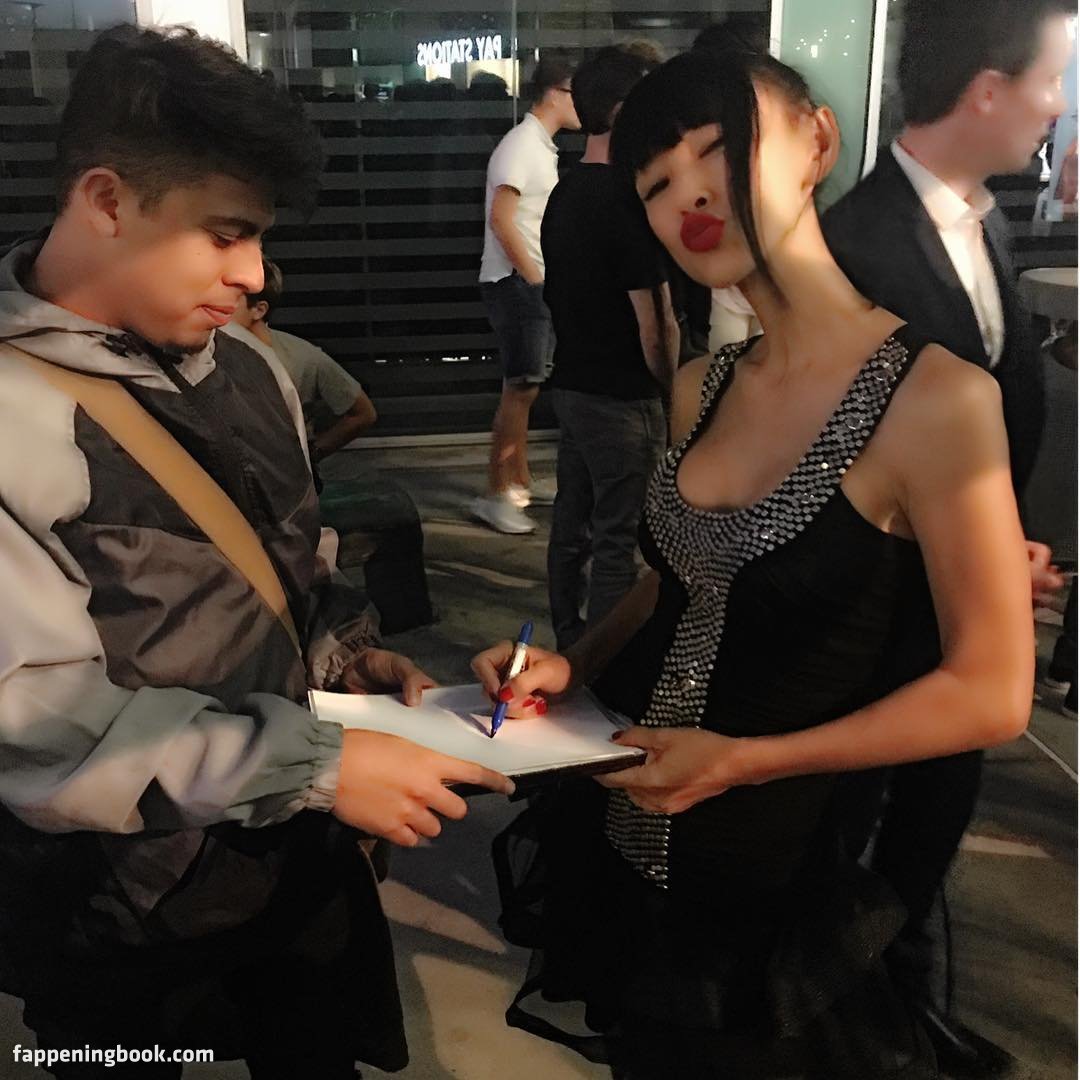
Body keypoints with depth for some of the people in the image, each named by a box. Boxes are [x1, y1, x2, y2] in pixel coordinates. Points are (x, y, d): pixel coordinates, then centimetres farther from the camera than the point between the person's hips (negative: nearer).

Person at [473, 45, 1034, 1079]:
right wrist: (572, 664, -5)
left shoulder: (937, 394, -22)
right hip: (630, 834, 6)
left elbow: (990, 693, -17)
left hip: (778, 866, -5)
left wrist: (743, 760, -21)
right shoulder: (701, 387, -1)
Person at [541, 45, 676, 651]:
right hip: (622, 398, -9)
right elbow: (655, 325, -19)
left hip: (572, 386, 9)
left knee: (573, 523, 16)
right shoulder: (632, 200, -19)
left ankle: (570, 645, 29)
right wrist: (673, 393, -6)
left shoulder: (565, 194, 8)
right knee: (618, 541, 1)